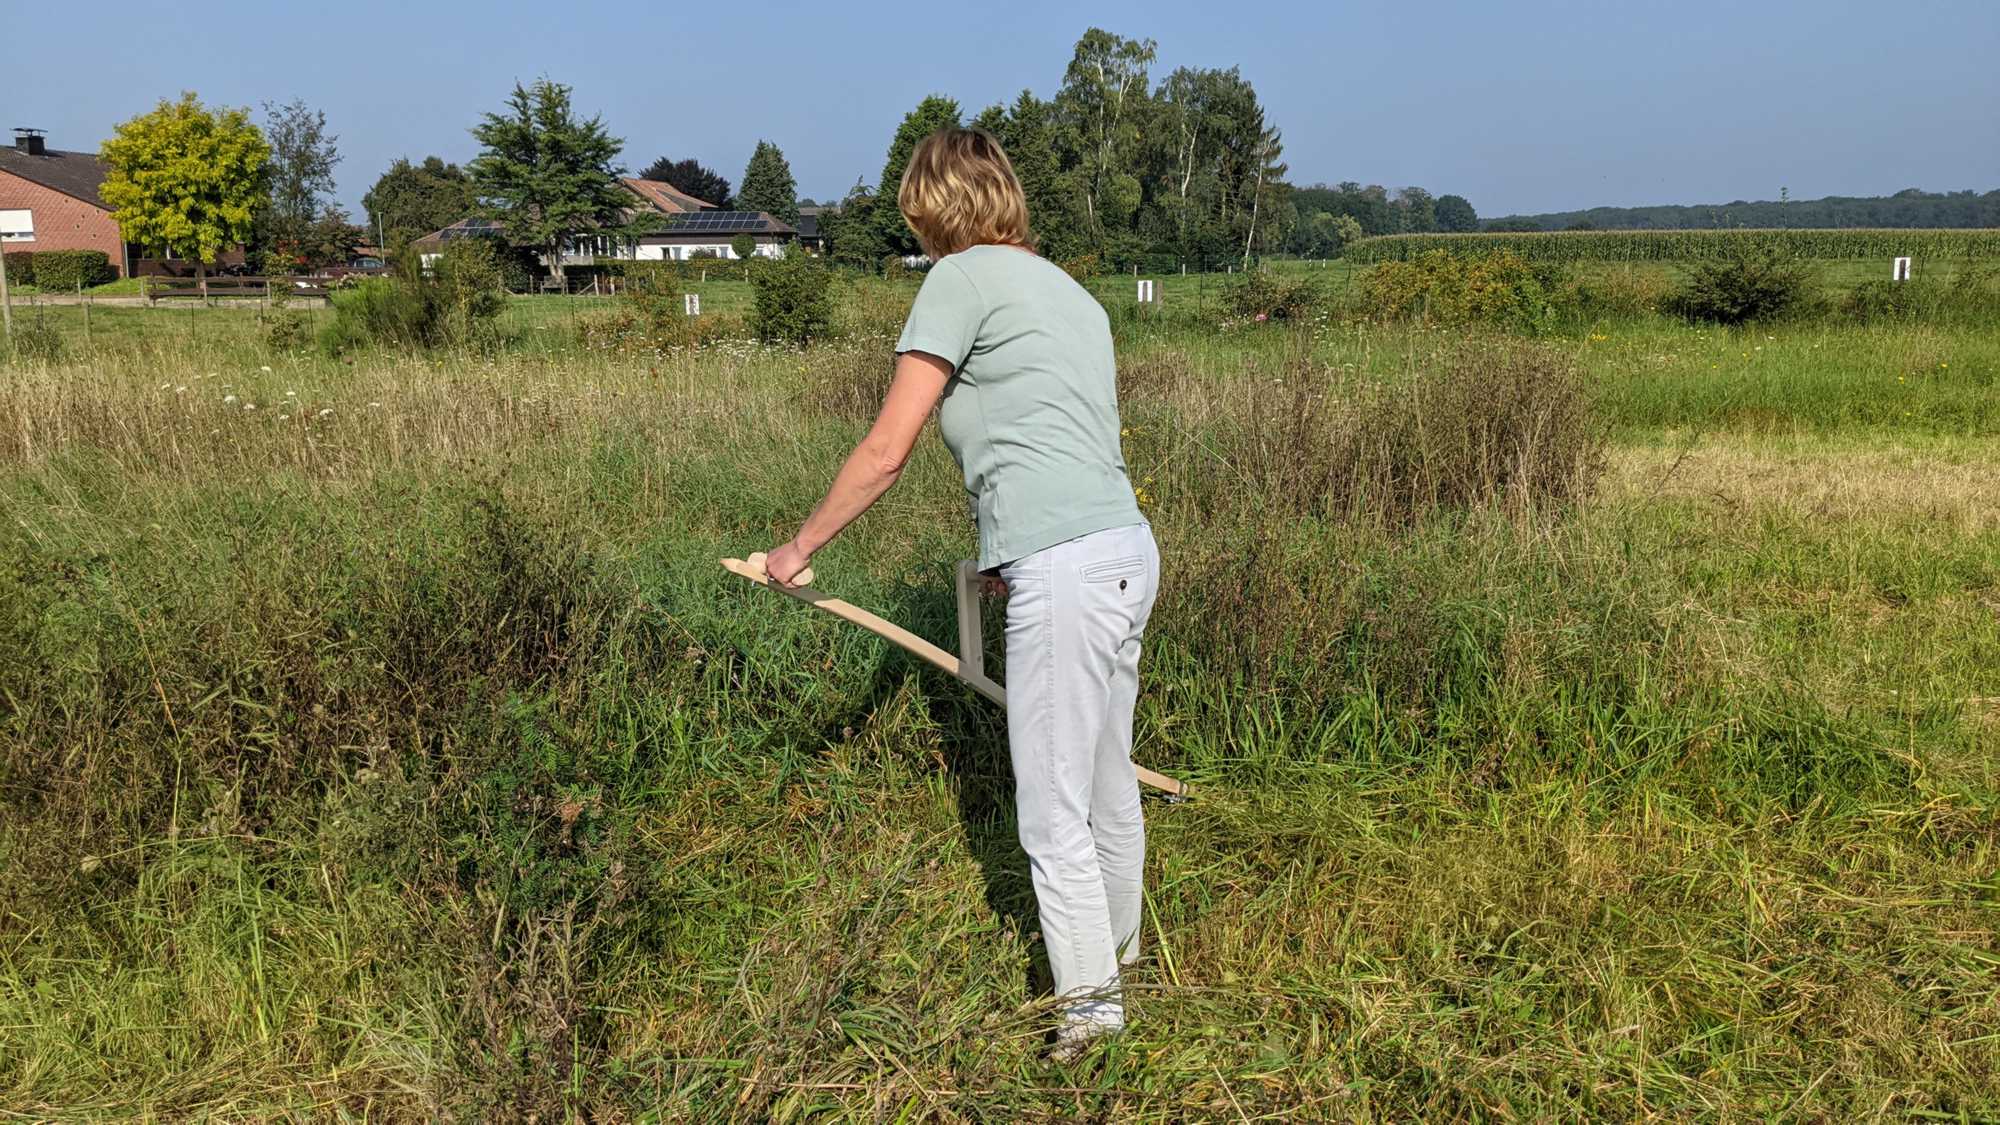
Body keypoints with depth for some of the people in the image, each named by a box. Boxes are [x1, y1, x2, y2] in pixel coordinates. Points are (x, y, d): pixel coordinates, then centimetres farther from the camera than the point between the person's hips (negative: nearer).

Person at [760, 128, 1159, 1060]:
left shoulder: (963, 278, -4)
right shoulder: (1072, 293, 21)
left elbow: (886, 449, -6)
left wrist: (800, 547, 4)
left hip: (1066, 571, -9)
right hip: (1128, 552, 9)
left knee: (1053, 808, 3)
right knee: (1107, 778, 22)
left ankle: (1088, 1000, 15)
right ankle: (1118, 948, 38)